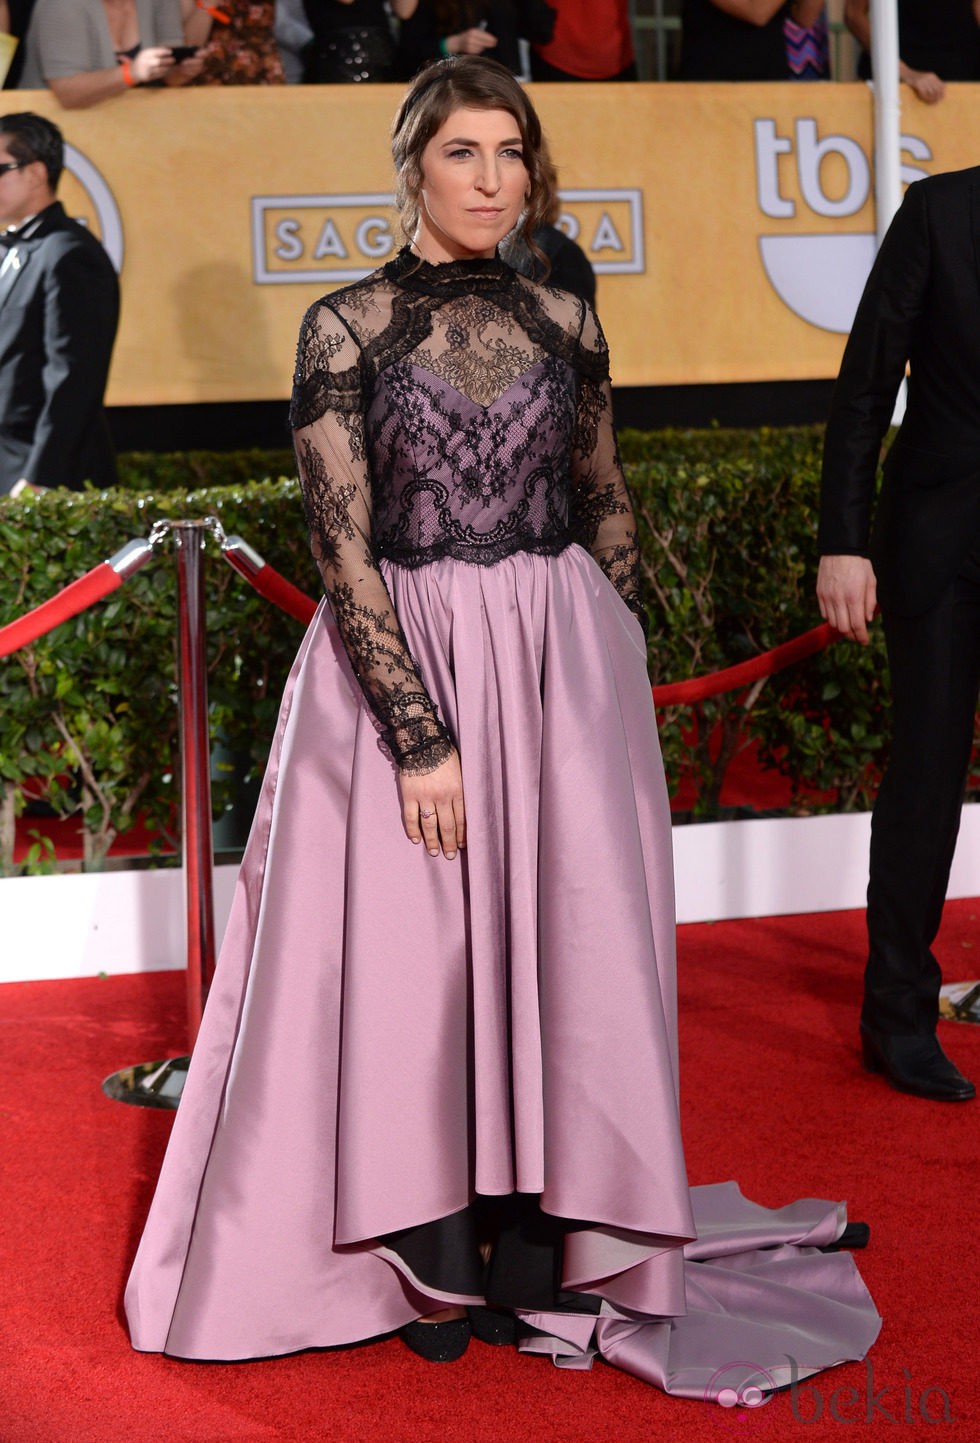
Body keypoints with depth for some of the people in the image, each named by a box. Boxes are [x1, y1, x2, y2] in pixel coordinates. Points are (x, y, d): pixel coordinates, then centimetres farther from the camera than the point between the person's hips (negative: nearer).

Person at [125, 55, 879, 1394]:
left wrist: (619, 673, 12)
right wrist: (419, 735, -15)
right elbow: (343, 547, -10)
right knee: (410, 959, 2)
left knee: (560, 946, 3)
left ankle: (536, 1244, 16)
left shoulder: (563, 320, 6)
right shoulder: (346, 326, -5)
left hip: (562, 666, 3)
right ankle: (434, 1263, 16)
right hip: (399, 664, -3)